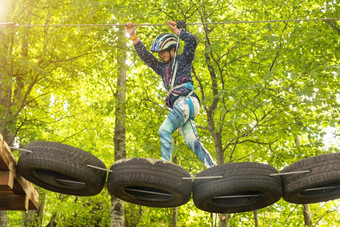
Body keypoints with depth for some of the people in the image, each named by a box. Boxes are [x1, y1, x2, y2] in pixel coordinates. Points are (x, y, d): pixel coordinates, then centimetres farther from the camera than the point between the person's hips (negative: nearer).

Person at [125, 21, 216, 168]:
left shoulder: (184, 60, 12)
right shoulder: (162, 68, 28)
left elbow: (192, 41, -3)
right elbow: (145, 56, 28)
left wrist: (176, 31, 1)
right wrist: (133, 37, 24)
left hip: (186, 100, -7)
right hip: (178, 106, 7)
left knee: (164, 130, -20)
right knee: (192, 142, -4)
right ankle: (213, 169, -8)